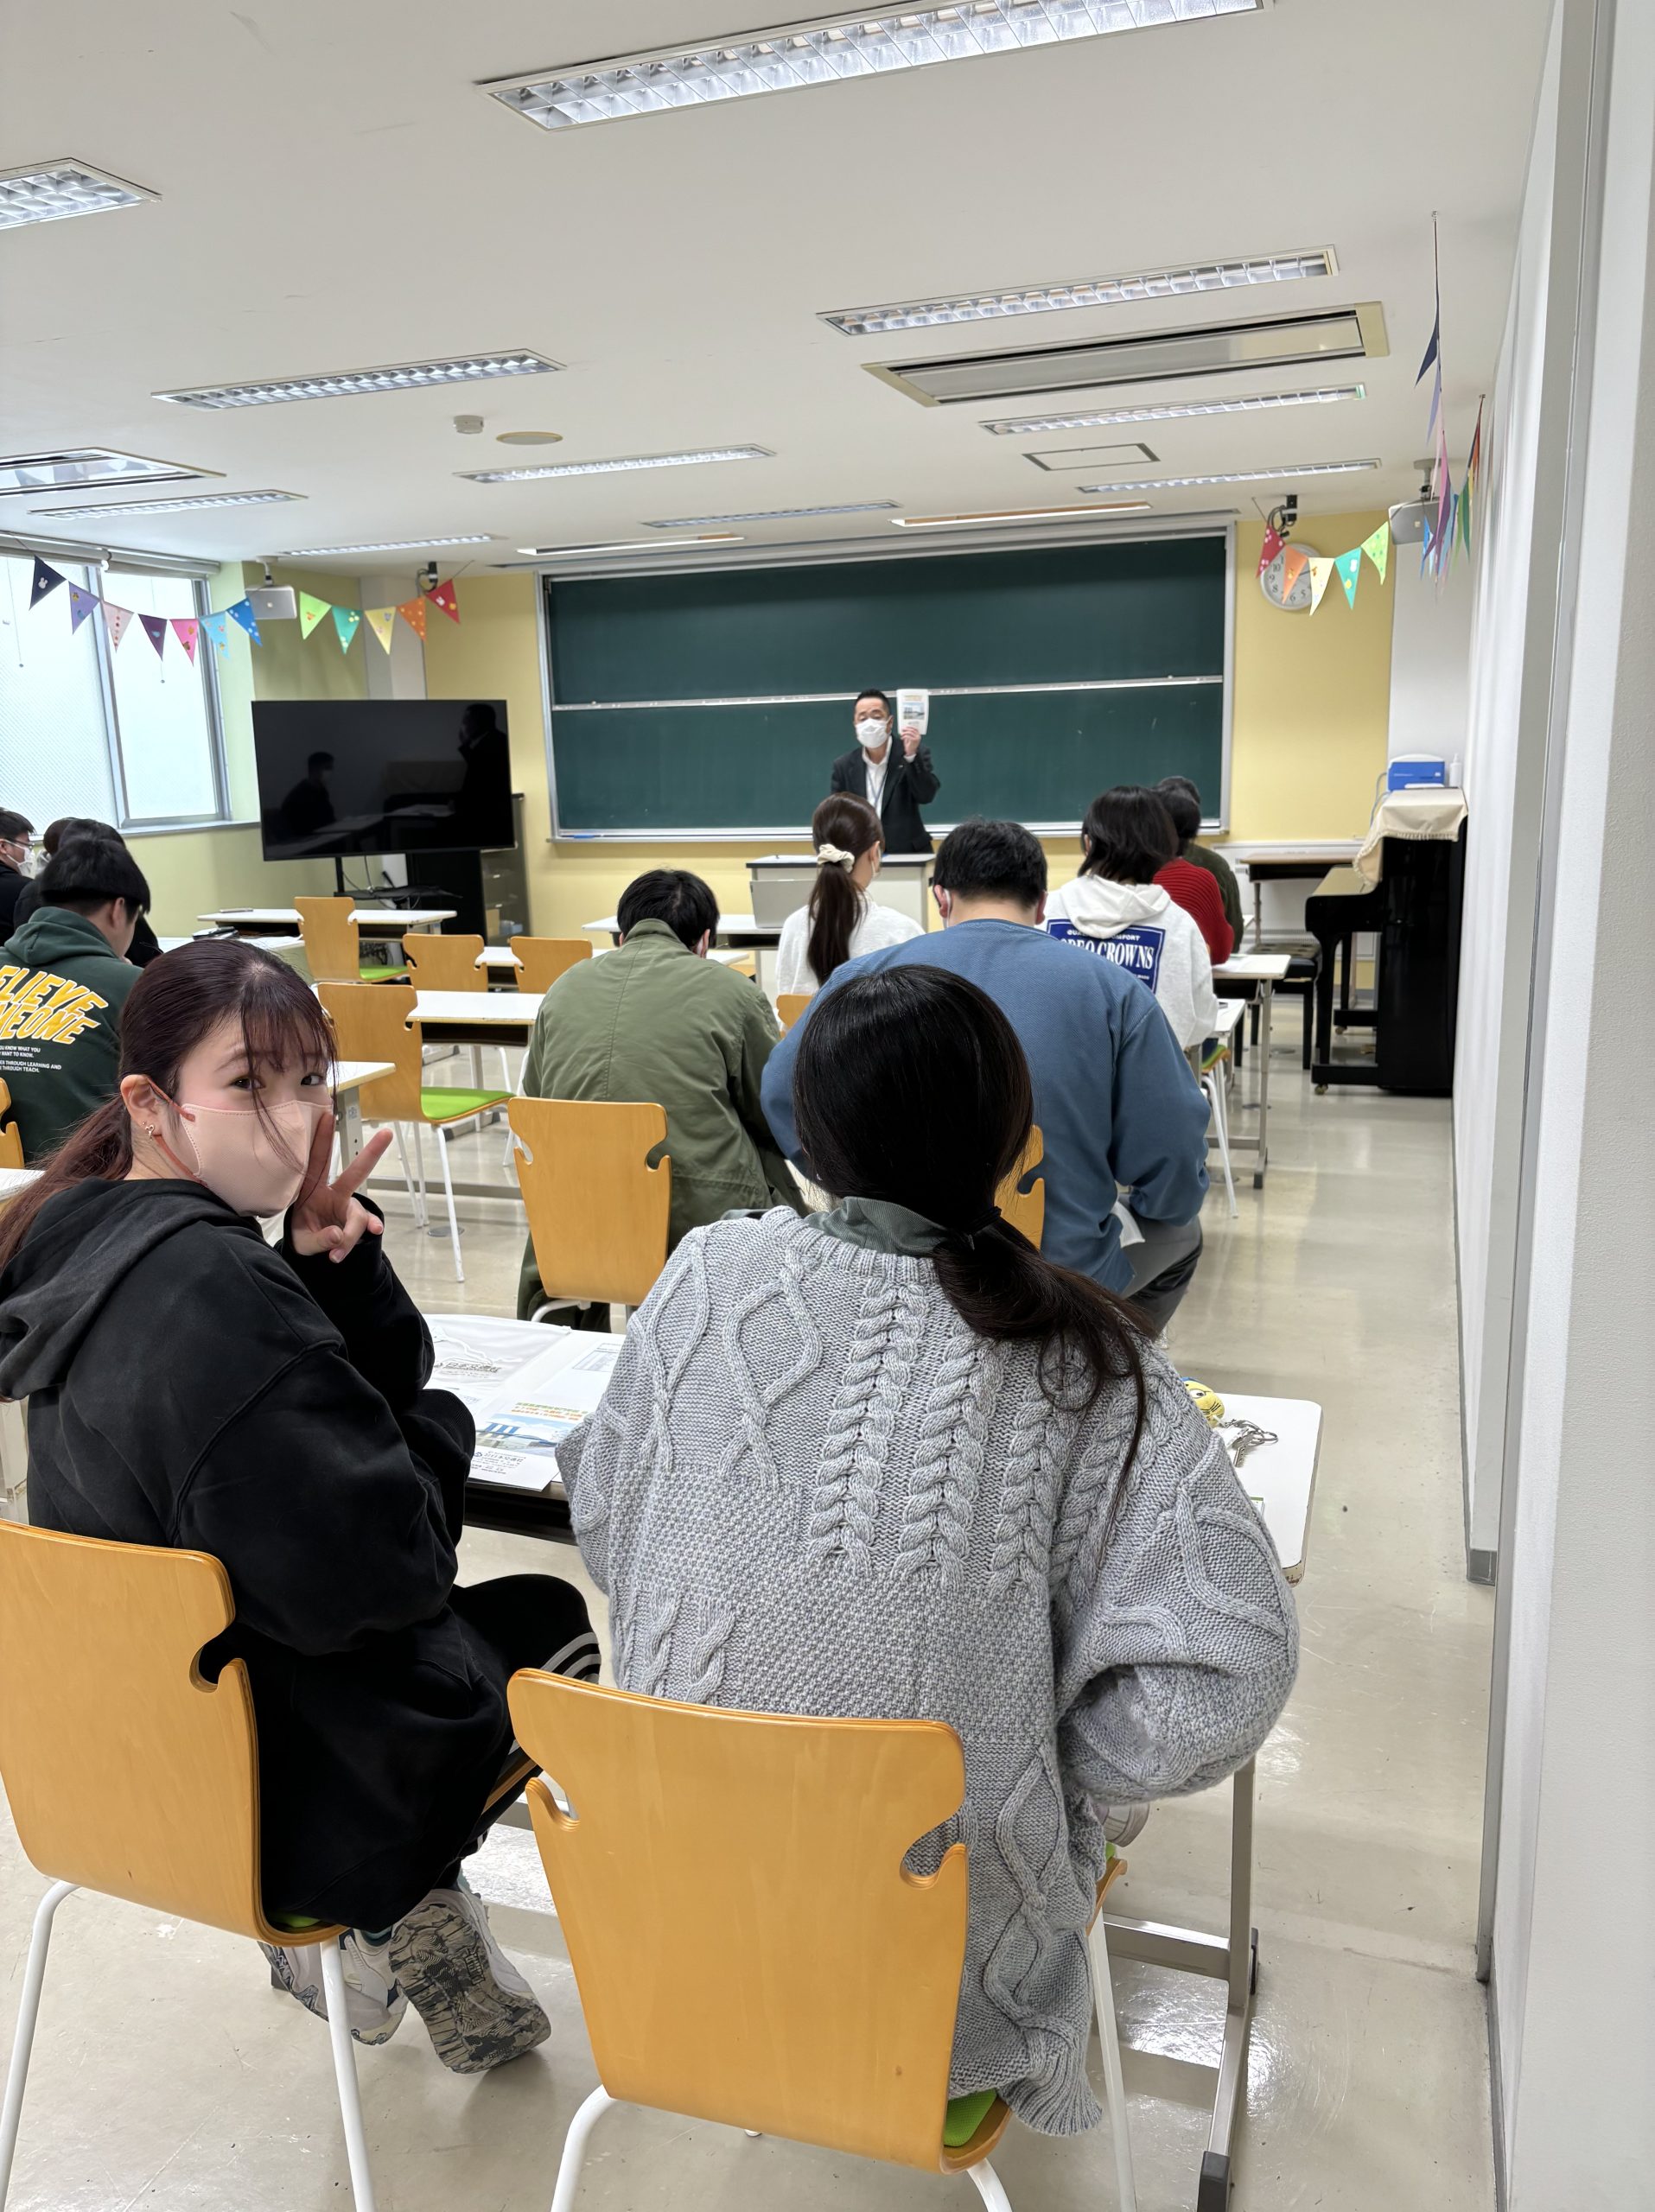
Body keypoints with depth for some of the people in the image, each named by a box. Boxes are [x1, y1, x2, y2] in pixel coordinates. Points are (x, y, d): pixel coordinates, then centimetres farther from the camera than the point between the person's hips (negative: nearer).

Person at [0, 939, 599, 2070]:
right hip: (287, 1787, -8)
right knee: (547, 1620, 18)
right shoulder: (214, 1288, -31)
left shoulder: (94, 1244, -2)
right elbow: (378, 1567, -28)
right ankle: (392, 1927, 27)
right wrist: (441, 1433, -10)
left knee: (497, 1609, 27)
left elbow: (390, 1380, 5)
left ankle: (405, 1899, 30)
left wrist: (331, 1260, -14)